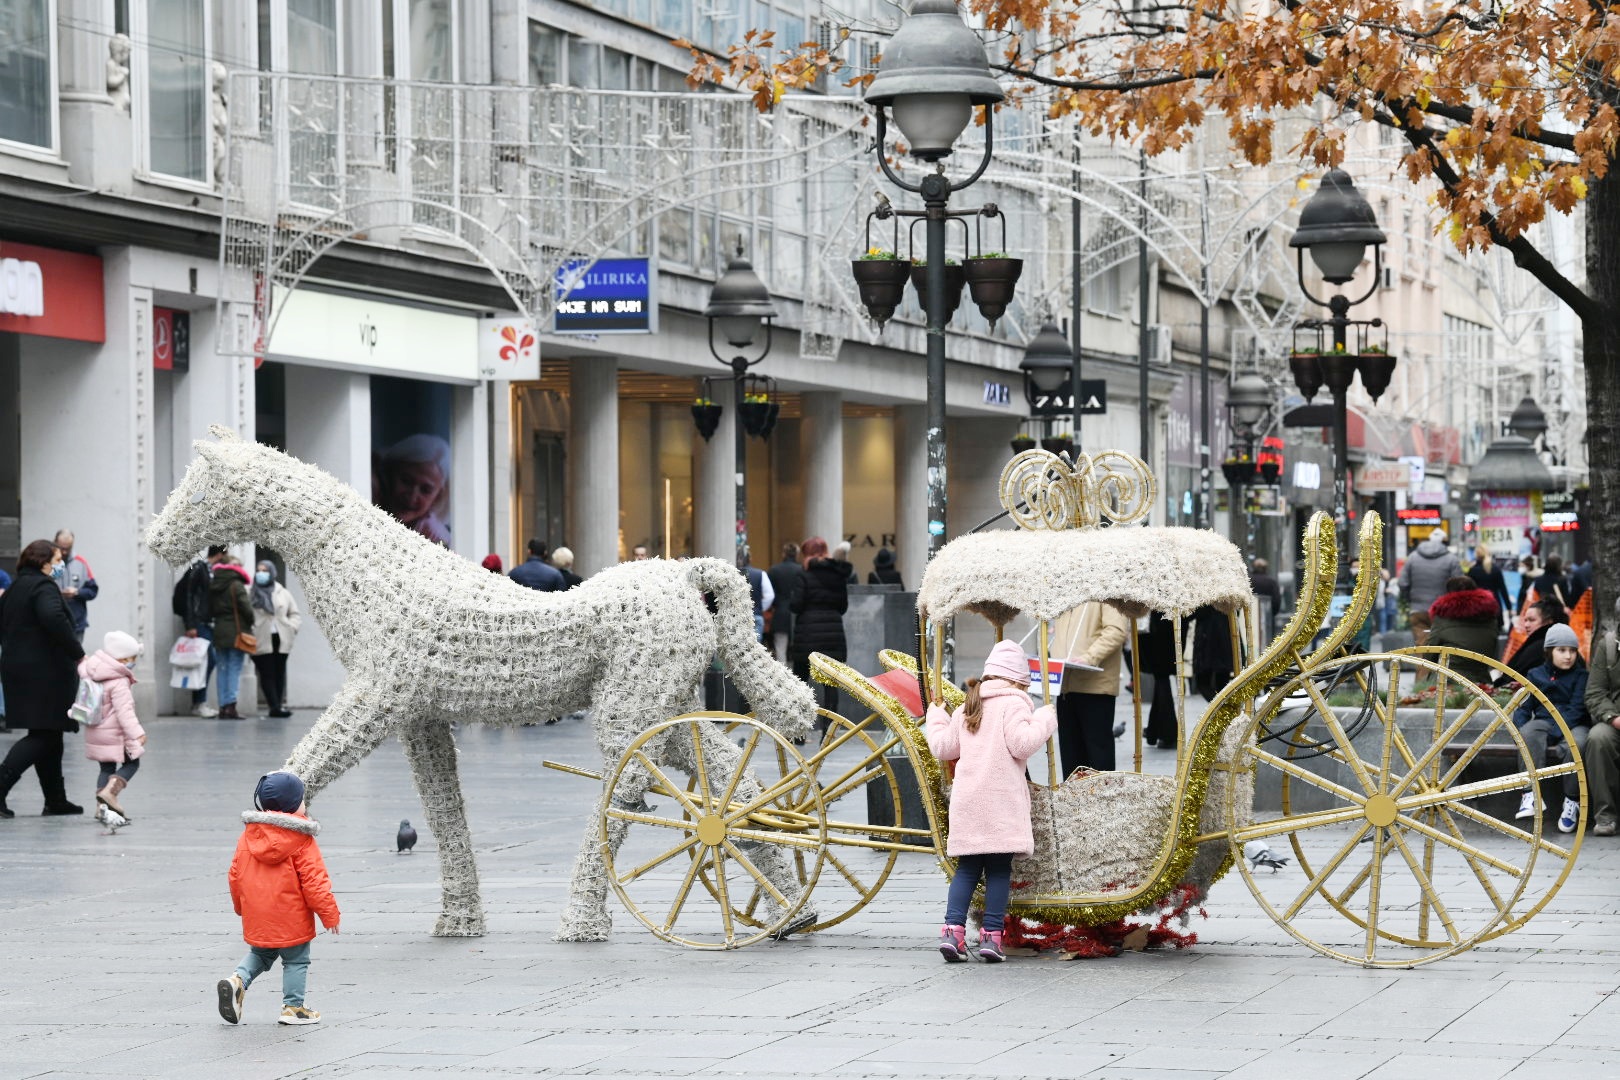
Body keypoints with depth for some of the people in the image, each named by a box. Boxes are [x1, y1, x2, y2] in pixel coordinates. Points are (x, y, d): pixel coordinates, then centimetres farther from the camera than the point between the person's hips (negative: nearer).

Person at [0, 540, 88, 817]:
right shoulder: (43, 586, -12)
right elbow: (54, 619, -28)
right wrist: (78, 653, -23)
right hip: (44, 672, -10)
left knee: (47, 735, 13)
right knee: (43, 735, -8)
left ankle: (55, 799, 16)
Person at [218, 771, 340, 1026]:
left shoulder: (248, 835, 3)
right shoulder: (302, 841, -13)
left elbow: (236, 875, 8)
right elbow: (314, 881, -14)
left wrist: (241, 906, 23)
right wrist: (329, 913, -6)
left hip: (256, 918, 5)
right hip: (291, 918, -5)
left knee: (260, 954, 23)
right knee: (296, 960, 9)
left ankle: (238, 979, 0)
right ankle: (293, 1007, 12)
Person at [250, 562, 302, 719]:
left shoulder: (283, 593, 11)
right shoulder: (252, 595, 1)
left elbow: (296, 614, 15)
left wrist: (291, 628, -1)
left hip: (281, 640, 3)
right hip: (262, 641, -3)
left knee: (279, 673, 6)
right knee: (267, 674, -6)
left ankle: (279, 705, 12)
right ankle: (276, 706, -9)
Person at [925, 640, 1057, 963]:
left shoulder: (966, 709, 17)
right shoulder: (1013, 703, -3)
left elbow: (943, 747, 22)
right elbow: (1021, 744, -15)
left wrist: (935, 717, 40)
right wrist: (1044, 720, 0)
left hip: (966, 800, 6)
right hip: (1001, 800, -6)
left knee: (967, 867, 8)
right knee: (999, 869, -2)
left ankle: (953, 929, -5)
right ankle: (992, 936, -7)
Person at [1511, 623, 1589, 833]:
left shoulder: (1581, 676, 7)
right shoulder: (1536, 676, 14)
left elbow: (1577, 708, -5)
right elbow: (1523, 707, 10)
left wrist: (1557, 731, -20)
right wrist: (1521, 730, -12)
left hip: (1573, 725, -2)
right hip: (1543, 722, 2)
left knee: (1577, 741, -38)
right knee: (1529, 733, -34)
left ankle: (1572, 801, -26)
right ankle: (1531, 794, -42)